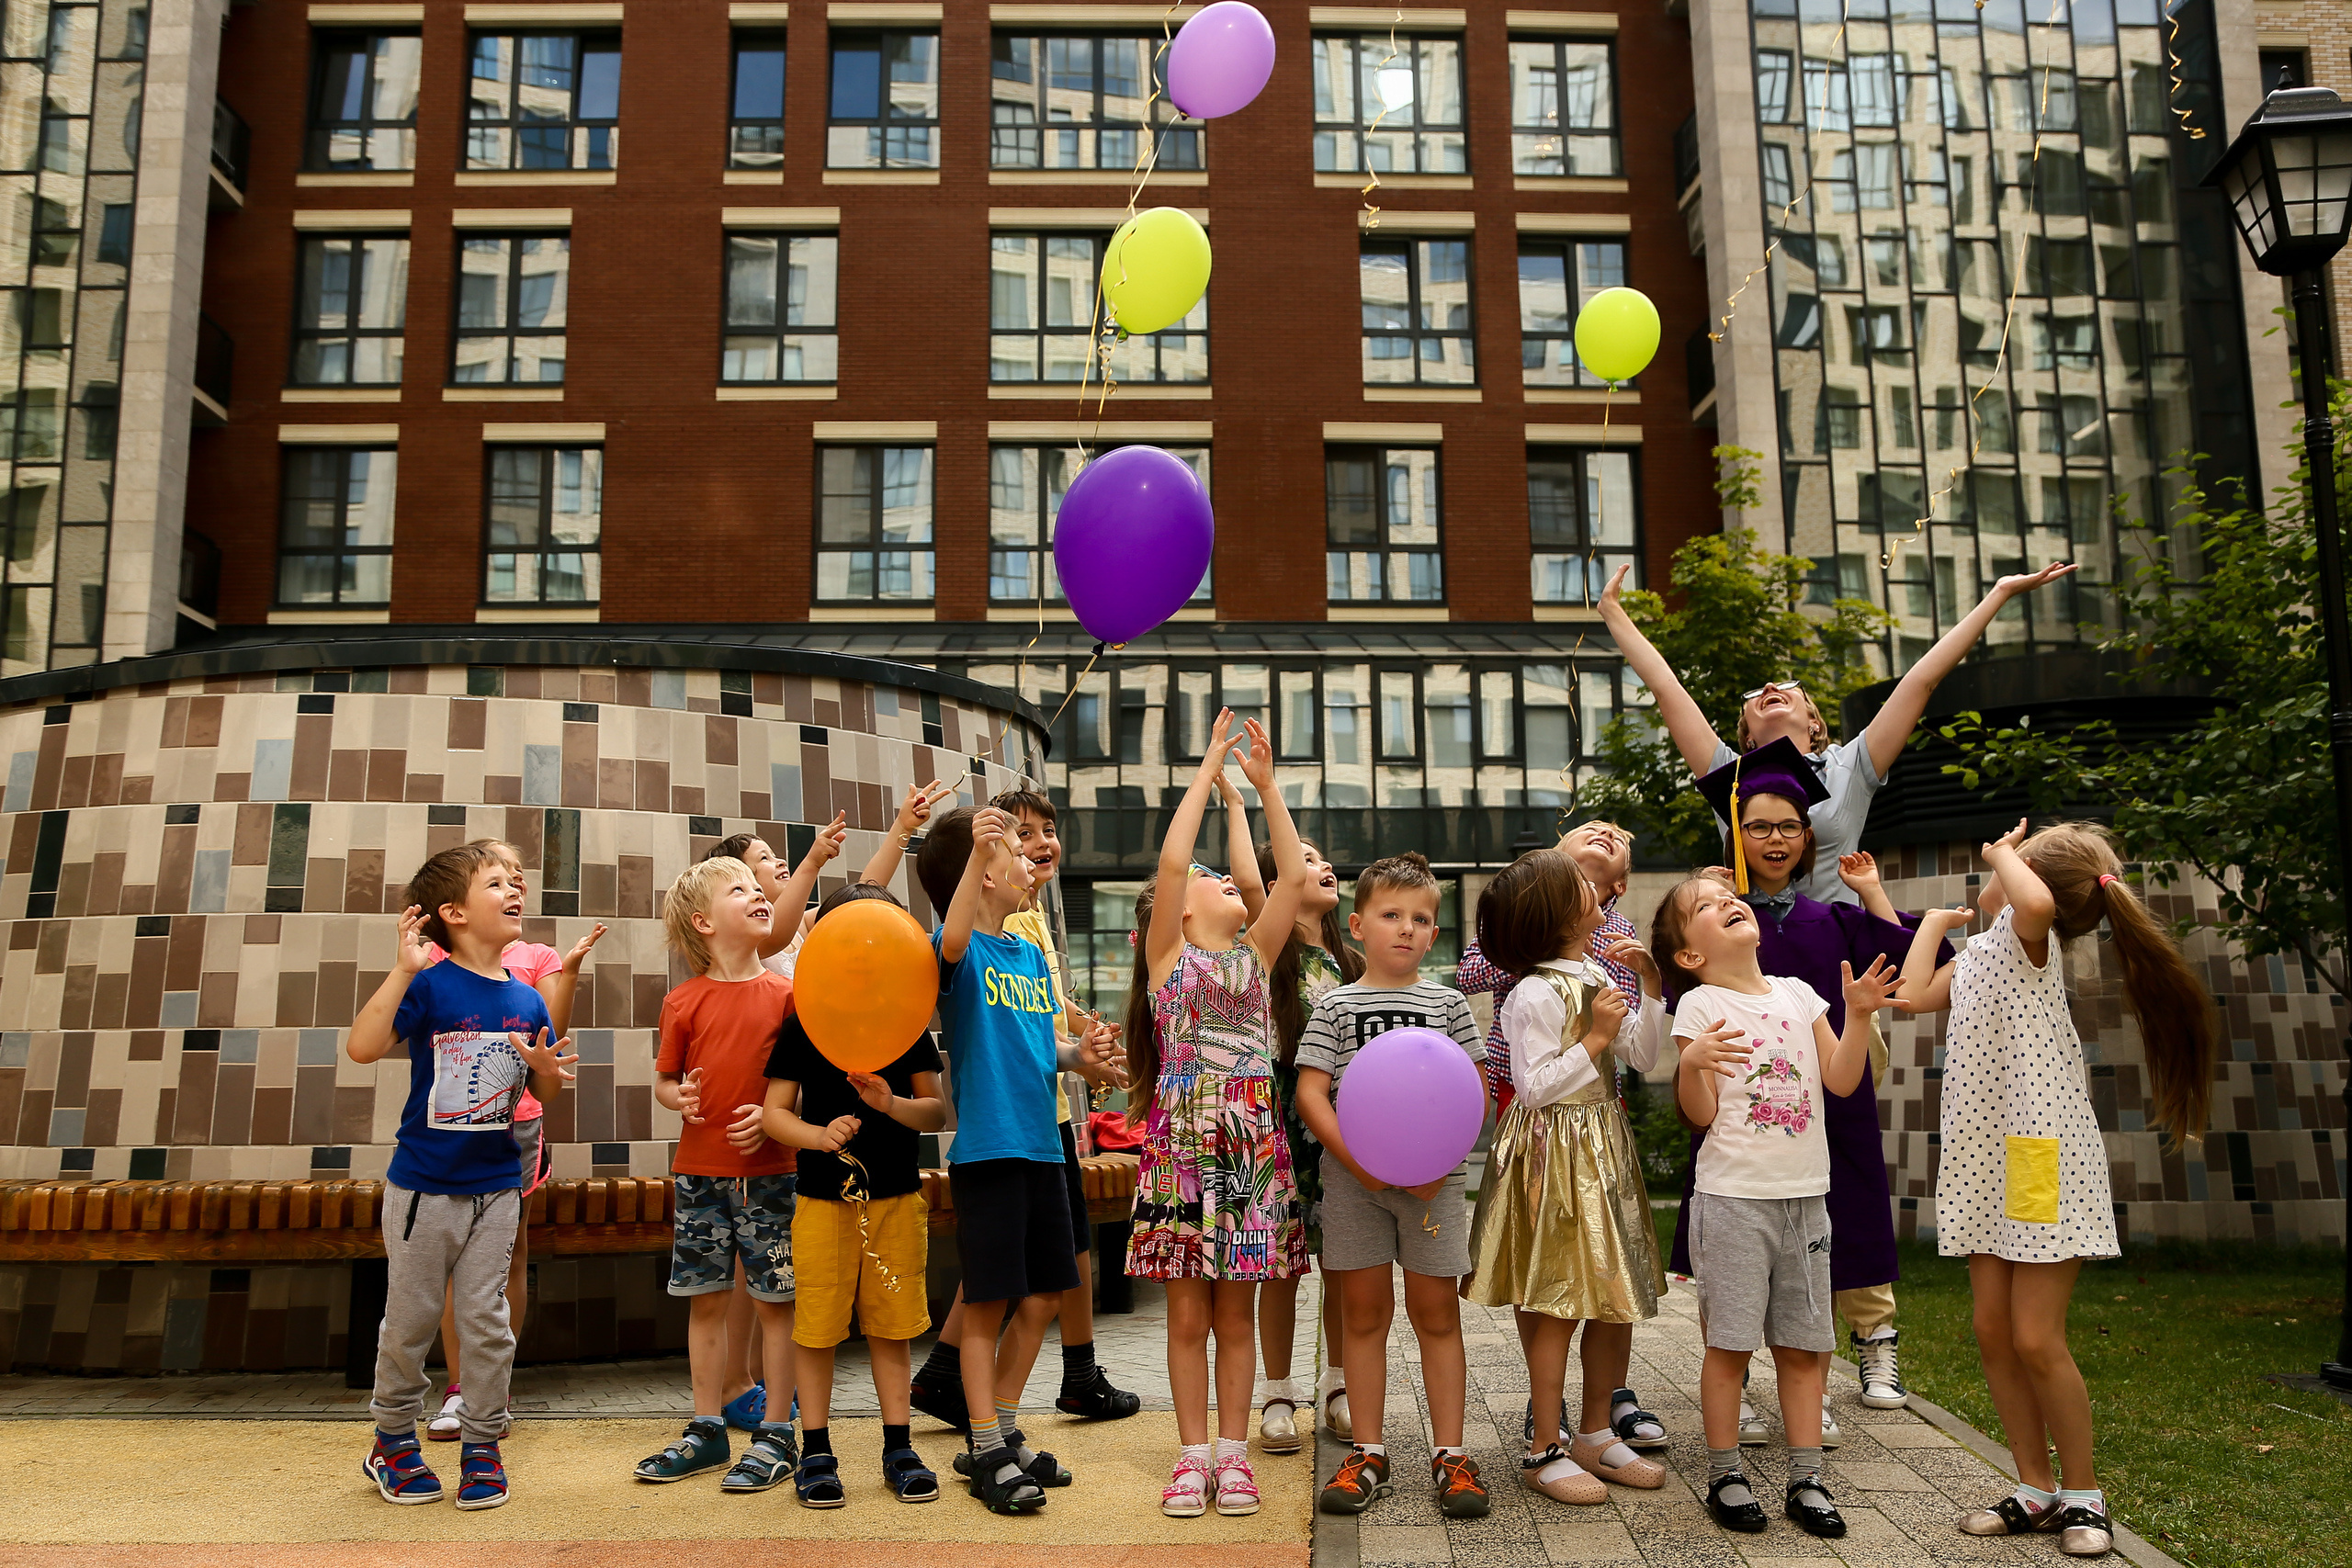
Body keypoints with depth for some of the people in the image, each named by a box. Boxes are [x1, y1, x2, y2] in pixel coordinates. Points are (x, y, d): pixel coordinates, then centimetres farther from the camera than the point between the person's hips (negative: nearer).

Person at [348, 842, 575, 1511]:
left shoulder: (527, 1000, 3)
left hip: (496, 1185, 4)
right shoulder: (429, 984, -13)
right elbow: (362, 1048, -27)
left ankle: (483, 1447, 22)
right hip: (424, 1184, -3)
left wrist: (546, 1069, -11)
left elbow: (545, 1094, 12)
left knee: (486, 1319, 8)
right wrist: (402, 970, -34)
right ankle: (393, 1442, 29)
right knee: (411, 1318, 10)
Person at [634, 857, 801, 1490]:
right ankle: (707, 1430, 25)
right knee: (705, 1300, 11)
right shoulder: (684, 1002, 1)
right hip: (699, 1171, 2)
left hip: (768, 1171, -2)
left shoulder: (785, 994, -3)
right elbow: (663, 1078, 10)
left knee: (775, 1301, 3)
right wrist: (677, 1097, -11)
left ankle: (776, 1437, 14)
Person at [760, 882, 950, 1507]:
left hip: (897, 1194, 2)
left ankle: (898, 1448, 22)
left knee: (891, 1325, 10)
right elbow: (774, 1112, -2)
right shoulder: (803, 1026, -1)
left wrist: (891, 1103, -18)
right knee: (817, 1324, 3)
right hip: (823, 1196, -1)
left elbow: (938, 1111, 2)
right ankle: (816, 1450, 19)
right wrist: (819, 1135, -20)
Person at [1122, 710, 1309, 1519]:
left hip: (1251, 1142, 3)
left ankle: (1232, 1451, 16)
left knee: (1236, 1310, 8)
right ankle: (1193, 1453, 15)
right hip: (1183, 1142, -3)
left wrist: (1266, 784, 4)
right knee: (1188, 1313, 5)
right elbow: (1170, 861, -12)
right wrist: (1207, 771, -6)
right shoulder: (1168, 953, 2)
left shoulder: (1254, 954, 13)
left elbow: (1293, 874, 4)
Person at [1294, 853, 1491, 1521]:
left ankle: (1450, 1456, 15)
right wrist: (1355, 1159, -14)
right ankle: (1368, 1455, 18)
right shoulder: (1336, 1005, 3)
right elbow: (1310, 1091, -2)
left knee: (1436, 1313, 5)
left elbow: (1476, 1091, 4)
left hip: (1435, 1176, 0)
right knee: (1364, 1314, 8)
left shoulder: (1447, 1003, 5)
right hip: (1354, 1177, 0)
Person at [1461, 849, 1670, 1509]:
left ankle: (1596, 1436, 26)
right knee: (1561, 1304, -3)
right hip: (1552, 1153, -9)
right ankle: (1544, 1450, 10)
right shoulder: (1535, 995, -17)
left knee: (1614, 1296, 13)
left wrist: (1650, 986, 2)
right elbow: (1535, 1088, -20)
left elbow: (1643, 1055, 10)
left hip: (1604, 1153, 9)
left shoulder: (1599, 979, 10)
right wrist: (1594, 1040, -19)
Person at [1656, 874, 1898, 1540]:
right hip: (1733, 1195, -4)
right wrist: (1693, 1063, -28)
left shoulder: (1797, 993, 9)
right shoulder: (1699, 1004, -5)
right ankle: (1724, 1475, 14)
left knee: (1803, 1344, 10)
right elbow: (1701, 1113, -9)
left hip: (1805, 1196, 5)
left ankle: (1806, 1479, 19)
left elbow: (1841, 1081, 6)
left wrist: (1858, 1015, -4)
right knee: (1729, 1341, 1)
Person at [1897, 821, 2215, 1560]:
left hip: (2044, 1159, -8)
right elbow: (1915, 994, 16)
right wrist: (1935, 920, 22)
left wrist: (2001, 856, -16)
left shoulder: (2029, 936, -12)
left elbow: (2035, 902, -36)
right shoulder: (1979, 954, 14)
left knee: (2037, 1339, -5)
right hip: (1987, 1161, 8)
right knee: (1994, 1333, 8)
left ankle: (2082, 1493, 12)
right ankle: (2036, 1488, 18)